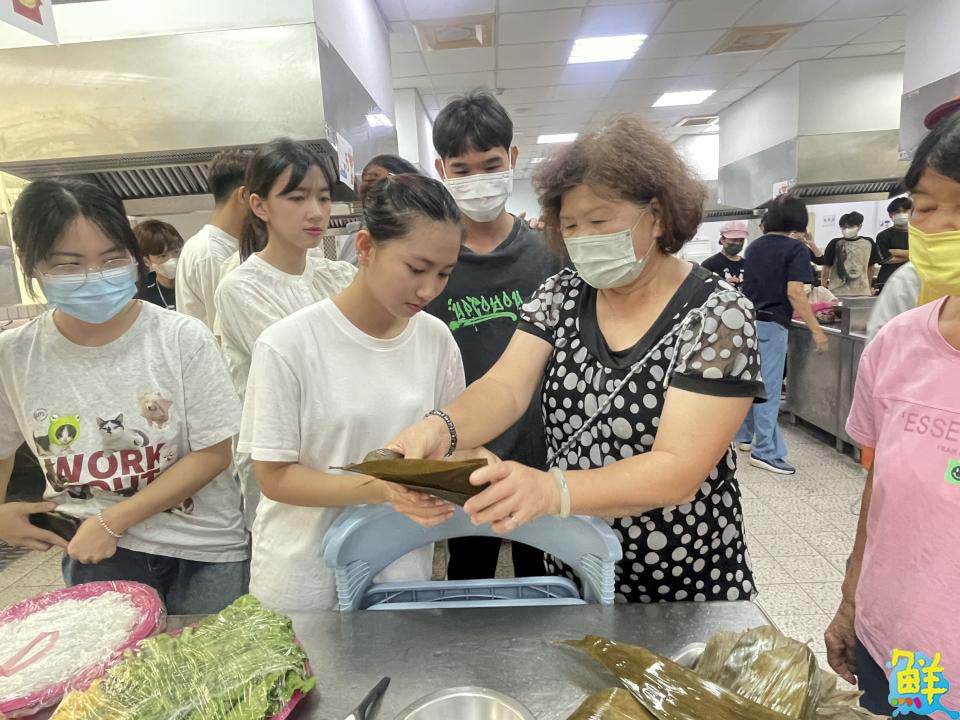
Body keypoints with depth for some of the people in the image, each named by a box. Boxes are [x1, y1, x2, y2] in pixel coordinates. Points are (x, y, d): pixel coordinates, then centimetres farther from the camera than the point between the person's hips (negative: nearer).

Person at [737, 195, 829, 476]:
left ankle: (745, 436, 28)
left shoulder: (753, 246, 12)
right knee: (768, 388, -2)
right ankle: (766, 451, 4)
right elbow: (794, 293, -17)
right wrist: (816, 329, -15)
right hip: (771, 324, -7)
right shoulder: (796, 248, -8)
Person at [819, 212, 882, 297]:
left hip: (862, 293, 3)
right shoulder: (835, 243, -2)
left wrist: (869, 288, 23)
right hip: (838, 293, -3)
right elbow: (826, 267, 2)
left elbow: (870, 267, 18)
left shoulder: (868, 243, 7)